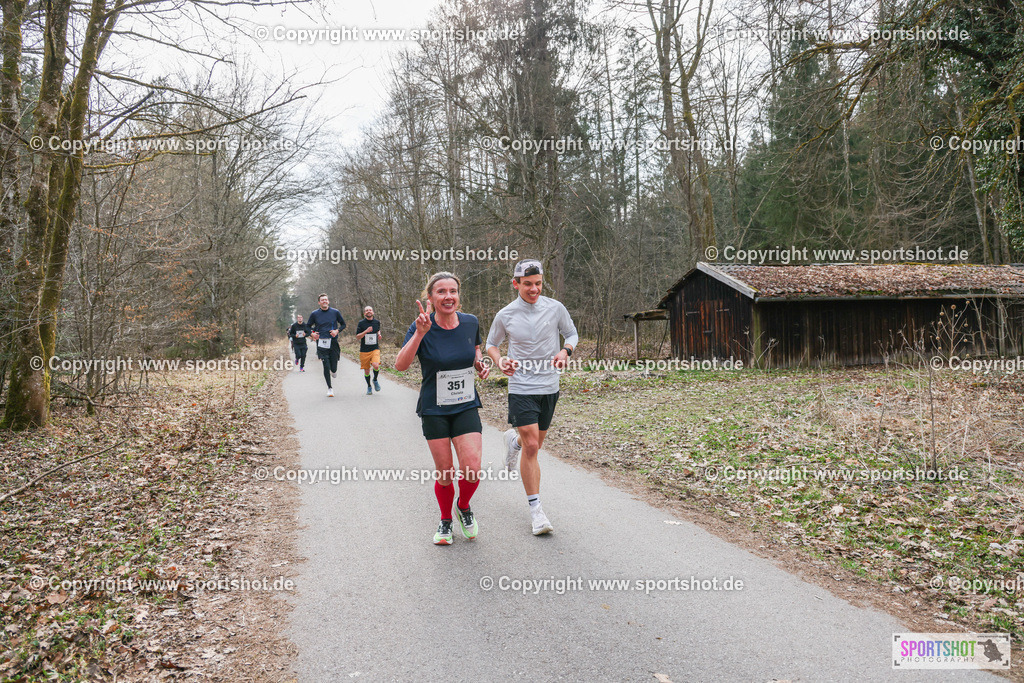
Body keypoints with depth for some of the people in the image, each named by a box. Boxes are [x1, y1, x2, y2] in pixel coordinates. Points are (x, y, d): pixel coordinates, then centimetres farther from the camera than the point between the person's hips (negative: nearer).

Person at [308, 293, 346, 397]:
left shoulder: (335, 312, 4)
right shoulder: (314, 314, 3)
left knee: (334, 369, -1)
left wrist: (337, 331, -4)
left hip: (333, 342, 1)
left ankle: (333, 370, 39)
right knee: (326, 366, -7)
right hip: (321, 344, -1)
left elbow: (343, 324, 15)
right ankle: (329, 388, 10)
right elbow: (308, 326, 16)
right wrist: (312, 334, -3)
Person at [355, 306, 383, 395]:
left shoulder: (377, 322, 7)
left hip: (375, 349, 1)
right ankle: (369, 387, 29)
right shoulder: (361, 323, -2)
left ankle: (375, 380, 6)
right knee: (366, 371, 6)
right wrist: (366, 331, -20)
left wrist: (379, 334, 6)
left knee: (376, 365, -24)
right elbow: (357, 336, -4)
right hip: (364, 350, -1)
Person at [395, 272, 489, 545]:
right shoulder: (421, 327, -12)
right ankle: (445, 521, 32)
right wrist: (420, 332, -35)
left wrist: (480, 364, -2)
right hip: (434, 410, -2)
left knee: (471, 469, -12)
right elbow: (400, 365, -25)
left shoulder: (470, 322, -3)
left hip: (466, 407, 2)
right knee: (444, 472, 4)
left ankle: (464, 506, 22)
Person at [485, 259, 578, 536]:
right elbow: (491, 343, 10)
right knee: (531, 447, -13)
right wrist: (500, 362, -11)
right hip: (521, 387, -3)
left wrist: (565, 351, -11)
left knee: (535, 444, 16)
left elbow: (571, 334, 11)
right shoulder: (505, 315, -5)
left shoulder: (555, 308, -3)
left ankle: (514, 439, 53)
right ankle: (535, 508, -2)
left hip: (549, 387, 3)